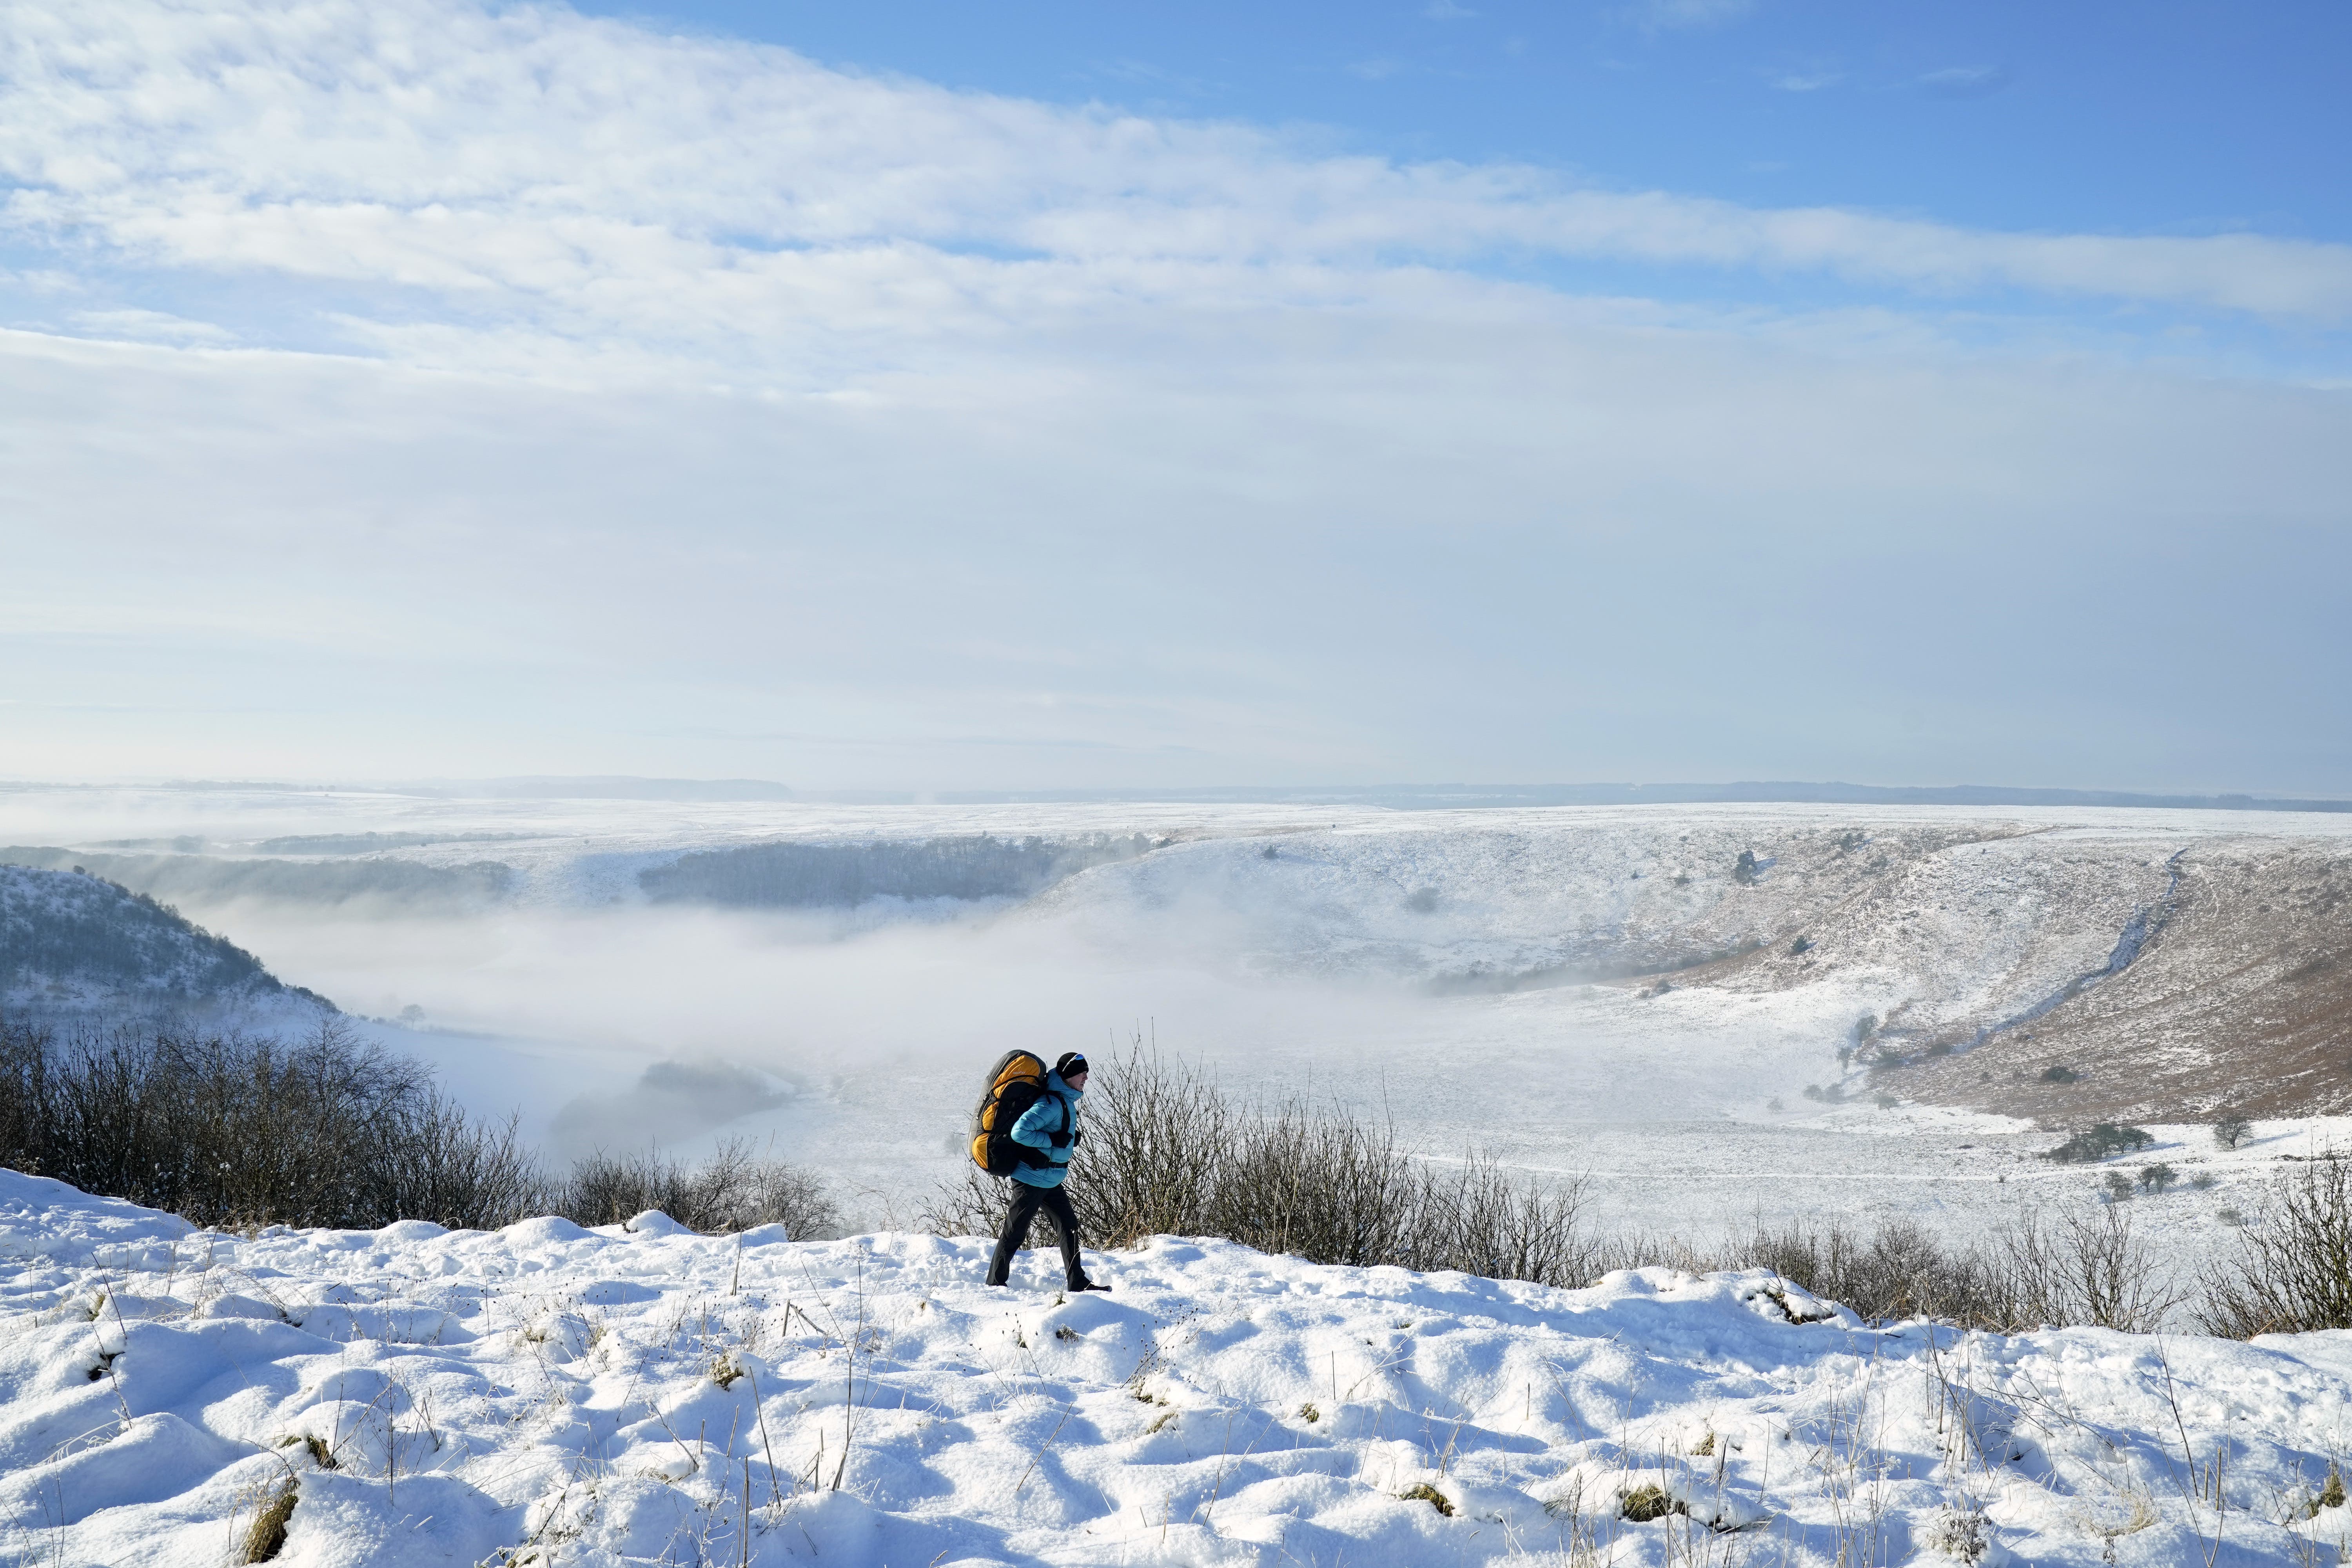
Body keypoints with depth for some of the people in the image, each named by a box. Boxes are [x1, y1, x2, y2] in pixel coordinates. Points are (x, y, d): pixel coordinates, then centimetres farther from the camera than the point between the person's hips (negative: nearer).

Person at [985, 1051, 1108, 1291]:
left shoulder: (1066, 1101, 9)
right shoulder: (1052, 1104, -23)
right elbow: (1020, 1132, -30)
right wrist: (1053, 1140, -24)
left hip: (1051, 1180, 10)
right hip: (1033, 1179, -10)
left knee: (1069, 1226, 10)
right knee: (1014, 1233, 1)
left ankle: (1078, 1283, 15)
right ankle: (995, 1283, 12)